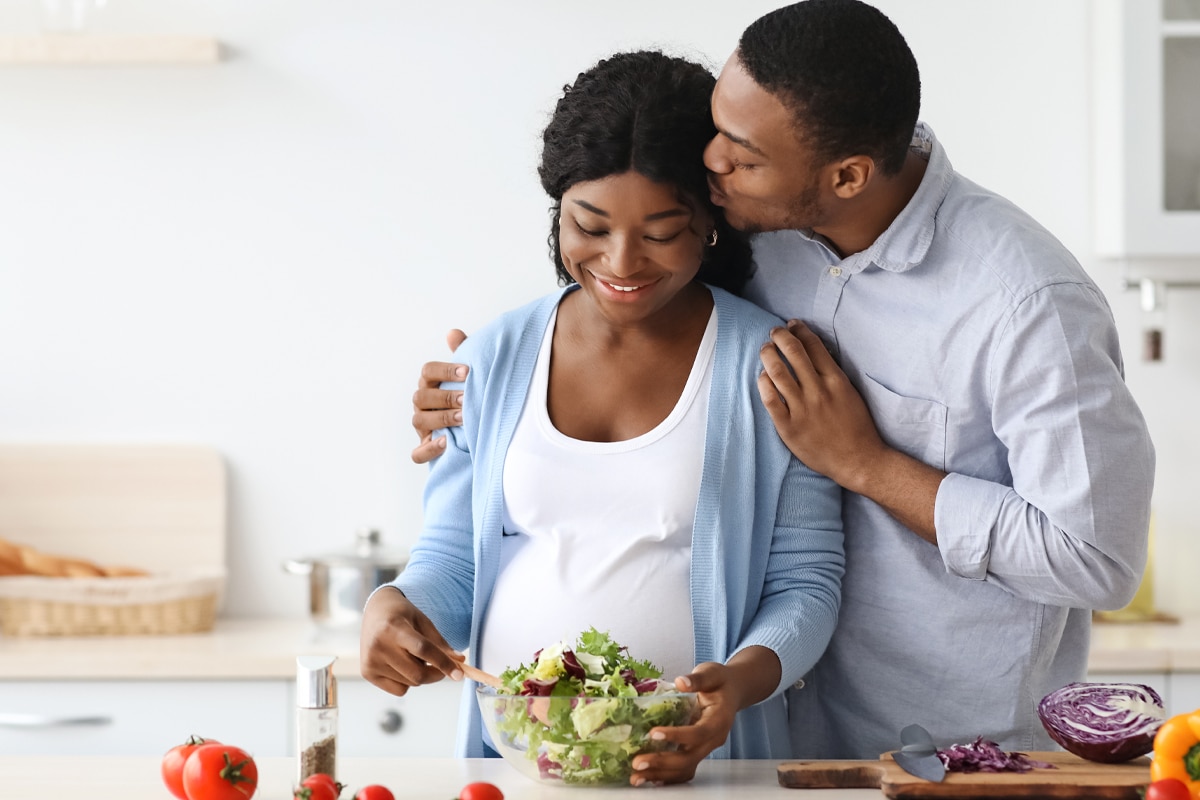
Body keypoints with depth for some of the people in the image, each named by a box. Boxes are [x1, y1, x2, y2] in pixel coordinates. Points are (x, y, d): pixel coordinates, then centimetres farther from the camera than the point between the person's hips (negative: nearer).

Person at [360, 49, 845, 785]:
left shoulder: (769, 366, 2)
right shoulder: (493, 361, 12)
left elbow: (804, 582, 2)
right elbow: (452, 557, 16)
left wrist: (745, 677, -16)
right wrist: (394, 607, -4)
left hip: (687, 761, -5)